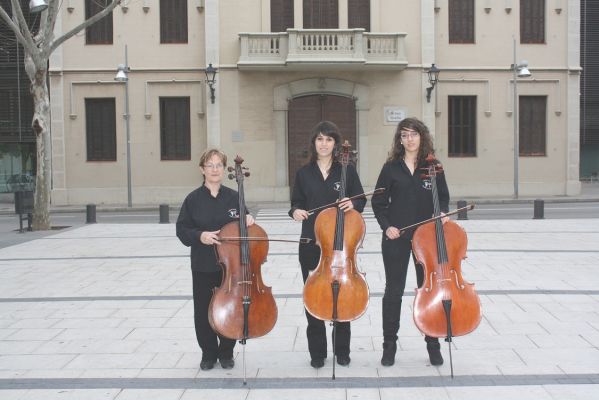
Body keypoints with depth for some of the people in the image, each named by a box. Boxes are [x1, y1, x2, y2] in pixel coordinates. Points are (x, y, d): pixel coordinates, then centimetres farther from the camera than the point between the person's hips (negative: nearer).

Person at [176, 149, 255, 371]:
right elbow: (182, 230, -1)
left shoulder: (234, 197, 2)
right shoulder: (193, 199, -2)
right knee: (203, 311, 6)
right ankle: (208, 353, 25)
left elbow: (242, 226, 11)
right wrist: (199, 236, -19)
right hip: (203, 266, 0)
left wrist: (248, 221, -10)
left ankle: (226, 353, 25)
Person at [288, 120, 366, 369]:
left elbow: (361, 201, 5)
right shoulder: (304, 173, 5)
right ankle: (317, 352, 18)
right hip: (311, 245, 1)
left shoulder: (347, 170, 1)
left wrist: (353, 204, -16)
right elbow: (297, 202, 10)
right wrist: (296, 211, -11)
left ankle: (342, 350, 22)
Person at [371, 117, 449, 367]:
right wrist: (386, 226, -9)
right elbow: (378, 202, 3)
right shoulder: (391, 167, 0)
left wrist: (443, 213, -10)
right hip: (396, 237, -1)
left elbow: (443, 197, 10)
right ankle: (389, 344, 18)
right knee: (393, 291, 6)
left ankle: (433, 344, 21)